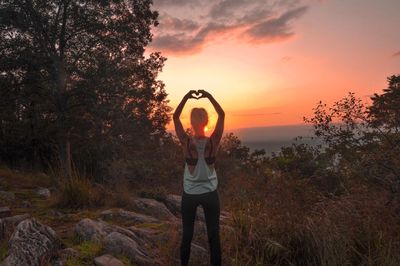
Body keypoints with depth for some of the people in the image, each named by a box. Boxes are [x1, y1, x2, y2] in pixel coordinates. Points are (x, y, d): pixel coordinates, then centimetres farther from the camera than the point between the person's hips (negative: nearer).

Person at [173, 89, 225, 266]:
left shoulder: (187, 142, -15)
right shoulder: (213, 142, -14)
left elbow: (175, 117, -4)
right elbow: (222, 115, -2)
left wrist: (186, 97, -5)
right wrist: (209, 96, -4)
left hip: (189, 195, 0)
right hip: (210, 194, 0)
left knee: (187, 235, 14)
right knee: (213, 236, 11)